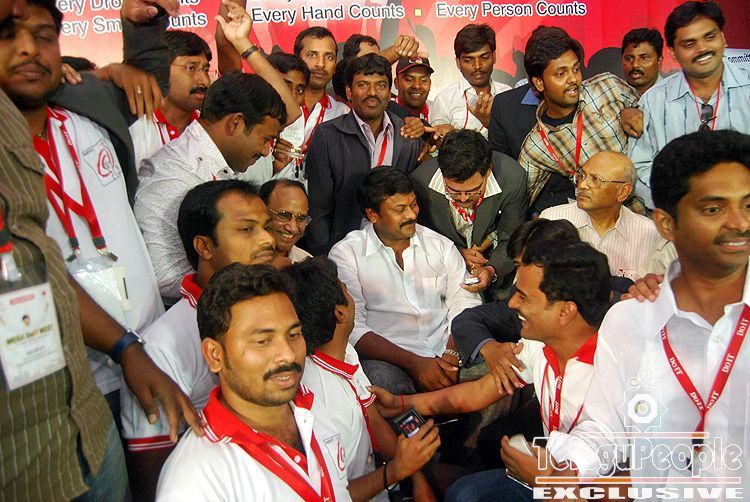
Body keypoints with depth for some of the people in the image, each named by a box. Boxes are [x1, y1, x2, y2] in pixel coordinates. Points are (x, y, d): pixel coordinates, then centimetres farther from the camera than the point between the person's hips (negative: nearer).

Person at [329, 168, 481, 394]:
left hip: (446, 354, 3)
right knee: (383, 379, -36)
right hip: (386, 359, -3)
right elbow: (351, 327, -7)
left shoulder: (441, 246, 14)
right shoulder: (345, 254, 1)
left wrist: (451, 356, -12)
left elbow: (465, 303, 7)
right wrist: (413, 363, -17)